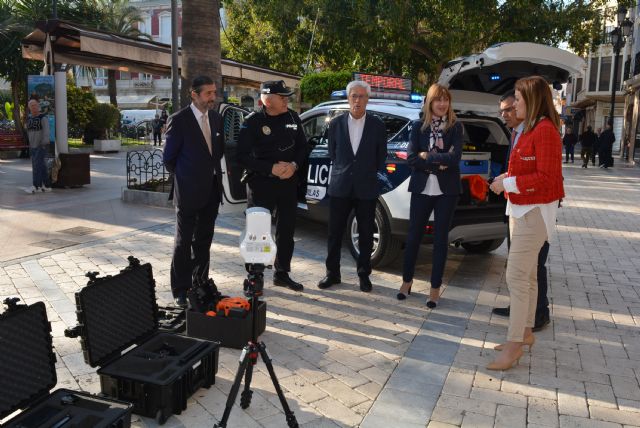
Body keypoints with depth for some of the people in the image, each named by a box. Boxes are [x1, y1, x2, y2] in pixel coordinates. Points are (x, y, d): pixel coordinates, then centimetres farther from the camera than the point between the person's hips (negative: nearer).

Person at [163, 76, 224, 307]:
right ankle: (181, 290, 12)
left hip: (212, 190, 6)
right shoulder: (179, 120, -11)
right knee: (184, 242, 4)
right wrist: (184, 178, 3)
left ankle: (200, 283, 26)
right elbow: (169, 157, -5)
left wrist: (210, 172, 7)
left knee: (204, 241, 14)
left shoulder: (216, 118, 7)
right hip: (188, 192, -6)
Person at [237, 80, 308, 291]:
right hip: (261, 184, -5)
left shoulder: (293, 118, 4)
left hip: (289, 182, 5)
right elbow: (242, 157, -11)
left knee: (286, 230, 12)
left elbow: (302, 147, 11)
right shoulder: (252, 122, -9)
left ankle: (282, 274, 27)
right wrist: (271, 168, -19)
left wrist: (294, 165, -9)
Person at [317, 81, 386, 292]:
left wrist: (367, 174, 10)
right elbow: (332, 154, 11)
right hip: (340, 187, 1)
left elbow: (381, 158, 8)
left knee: (366, 234, 7)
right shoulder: (336, 124, 2)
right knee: (335, 232, 6)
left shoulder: (378, 126, 0)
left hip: (366, 188, -1)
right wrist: (343, 172, 11)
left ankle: (364, 274, 22)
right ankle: (332, 273, 20)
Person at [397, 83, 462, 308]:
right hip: (421, 189, 1)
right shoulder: (418, 126, 3)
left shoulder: (456, 127, 1)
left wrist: (427, 157, -9)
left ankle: (435, 287, 17)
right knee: (413, 236, 7)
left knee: (440, 238, 6)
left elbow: (455, 158, -12)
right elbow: (411, 158, -6)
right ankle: (407, 281, 25)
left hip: (447, 191, -1)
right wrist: (439, 163, -14)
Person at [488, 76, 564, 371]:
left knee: (517, 277, -10)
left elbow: (546, 178, -22)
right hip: (521, 209, 10)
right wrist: (508, 177, 4)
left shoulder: (545, 131, -17)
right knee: (526, 274, 17)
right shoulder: (531, 129, 13)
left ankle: (514, 344, -2)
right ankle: (526, 333, 29)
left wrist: (508, 184, -19)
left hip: (534, 212, -10)